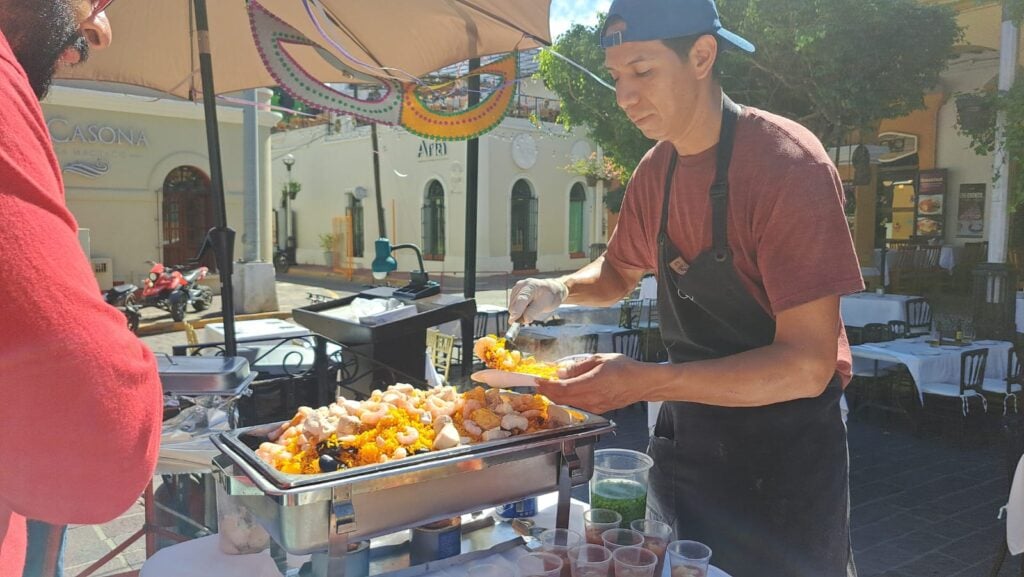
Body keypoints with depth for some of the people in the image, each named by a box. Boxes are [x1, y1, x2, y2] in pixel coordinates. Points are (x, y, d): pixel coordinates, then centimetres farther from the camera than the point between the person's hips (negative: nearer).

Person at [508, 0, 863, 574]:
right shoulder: (656, 170, -1)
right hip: (687, 433, 7)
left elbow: (806, 364, -26)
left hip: (785, 446, -6)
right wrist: (562, 288, -6)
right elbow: (618, 273, 16)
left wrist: (645, 382, -34)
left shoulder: (787, 162, -23)